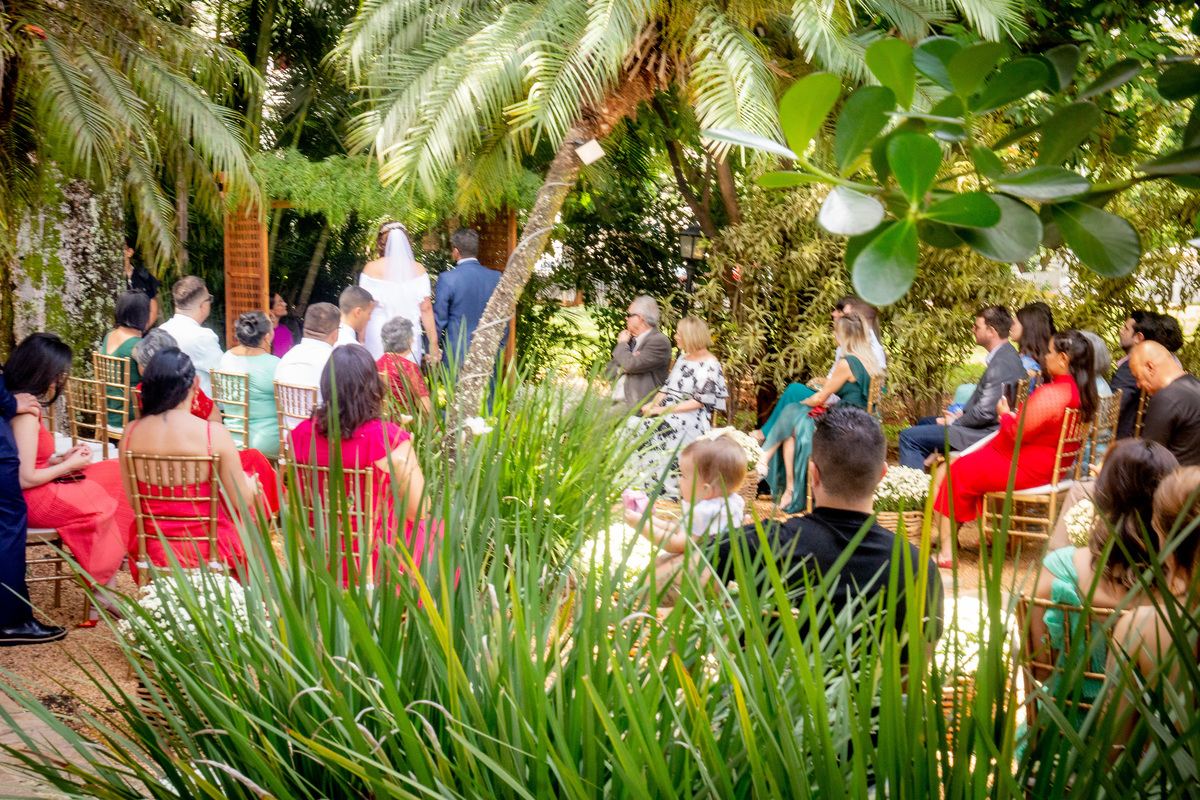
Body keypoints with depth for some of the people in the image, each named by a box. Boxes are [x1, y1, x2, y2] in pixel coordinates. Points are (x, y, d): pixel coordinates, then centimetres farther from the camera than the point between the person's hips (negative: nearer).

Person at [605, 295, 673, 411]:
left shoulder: (660, 341, -9)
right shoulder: (631, 339, 18)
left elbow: (631, 365, -21)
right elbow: (609, 371, 18)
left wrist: (622, 344, -2)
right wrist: (622, 368, -5)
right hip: (614, 399, 9)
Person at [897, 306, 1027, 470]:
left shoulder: (1002, 363, -23)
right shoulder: (1005, 355, 10)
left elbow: (986, 412, -26)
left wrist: (954, 422, -11)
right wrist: (960, 416, 8)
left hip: (987, 433, -11)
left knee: (909, 437, -14)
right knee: (924, 422, 27)